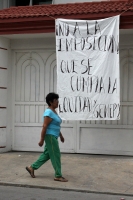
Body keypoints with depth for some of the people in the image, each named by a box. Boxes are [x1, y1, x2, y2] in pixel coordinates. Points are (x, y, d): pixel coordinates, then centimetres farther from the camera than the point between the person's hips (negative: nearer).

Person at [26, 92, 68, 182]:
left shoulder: (54, 111, 13)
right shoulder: (49, 112, -18)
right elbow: (44, 126, -20)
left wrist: (61, 135, 23)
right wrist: (42, 140, -21)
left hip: (53, 137, 10)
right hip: (50, 136, -10)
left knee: (47, 154, 15)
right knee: (56, 155, -4)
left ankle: (32, 167, 22)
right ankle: (58, 176, 3)